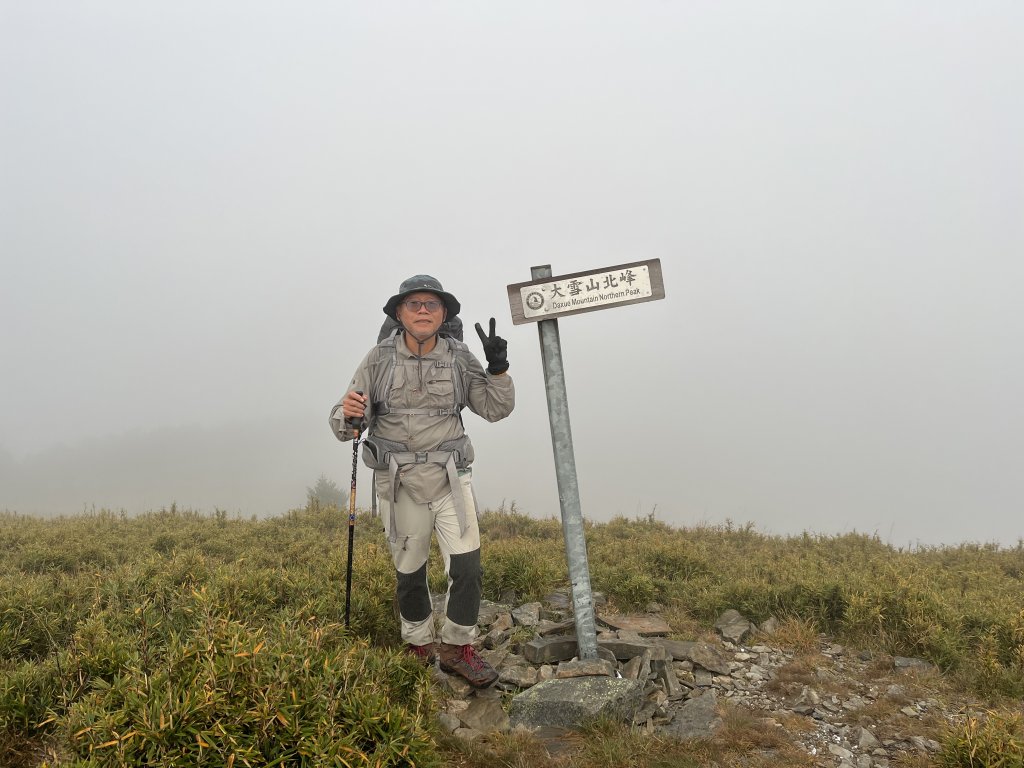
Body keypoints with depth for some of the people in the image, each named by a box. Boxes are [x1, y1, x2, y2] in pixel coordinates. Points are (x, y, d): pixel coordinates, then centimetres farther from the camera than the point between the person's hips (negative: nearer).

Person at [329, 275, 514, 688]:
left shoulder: (459, 357, -1)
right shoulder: (379, 358, -5)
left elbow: (497, 409, 3)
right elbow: (345, 424, -6)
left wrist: (498, 368, -13)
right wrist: (347, 415, -30)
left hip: (450, 479, 1)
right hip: (400, 483, -1)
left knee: (467, 567, -4)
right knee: (410, 571, 13)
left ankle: (456, 648, 17)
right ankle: (419, 646, 34)